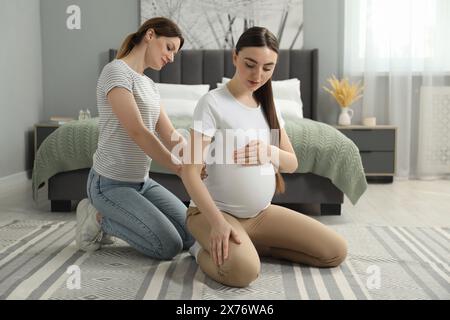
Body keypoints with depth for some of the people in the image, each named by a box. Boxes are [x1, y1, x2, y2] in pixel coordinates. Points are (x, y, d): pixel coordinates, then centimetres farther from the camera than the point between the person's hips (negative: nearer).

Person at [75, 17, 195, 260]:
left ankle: (110, 218, 14)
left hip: (142, 181, 9)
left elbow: (170, 135, 5)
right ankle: (98, 219, 4)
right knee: (169, 246, -14)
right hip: (111, 183, -9)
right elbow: (137, 132, -24)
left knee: (190, 236, 4)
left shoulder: (149, 84, 13)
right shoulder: (116, 71, -15)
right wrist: (179, 169, -22)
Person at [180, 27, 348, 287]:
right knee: (243, 270, -36)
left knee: (336, 252, -3)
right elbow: (190, 172, -18)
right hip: (215, 211, -6)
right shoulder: (213, 103, -13)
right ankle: (207, 249, -2)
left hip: (262, 213, 7)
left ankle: (251, 245, 7)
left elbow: (292, 164, 8)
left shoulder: (268, 105, 8)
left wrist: (269, 151, -15)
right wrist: (217, 221, -30)